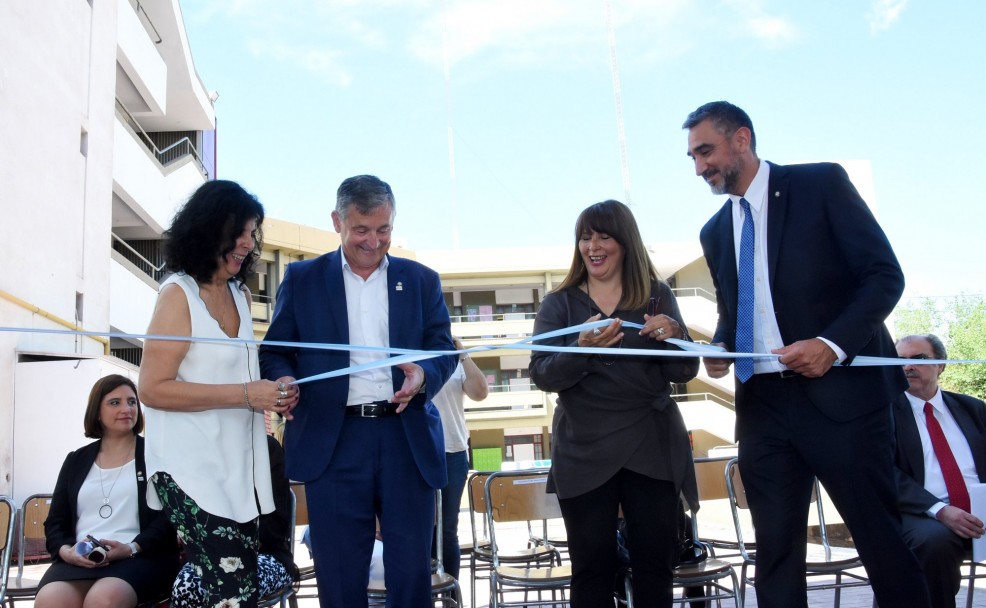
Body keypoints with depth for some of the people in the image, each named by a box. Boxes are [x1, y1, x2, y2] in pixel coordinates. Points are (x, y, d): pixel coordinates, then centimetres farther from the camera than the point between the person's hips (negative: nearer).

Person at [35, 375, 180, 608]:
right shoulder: (76, 460, 21)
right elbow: (55, 521, 18)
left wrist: (132, 548, -16)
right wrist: (66, 550, -5)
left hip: (141, 557, -3)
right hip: (79, 560, 3)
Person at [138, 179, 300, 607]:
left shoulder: (240, 295, 13)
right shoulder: (179, 294, -7)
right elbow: (152, 388, -14)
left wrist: (273, 393, 4)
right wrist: (245, 394, -18)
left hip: (239, 466, 7)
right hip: (193, 471, -7)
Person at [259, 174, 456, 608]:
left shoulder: (422, 279, 11)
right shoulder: (302, 278, 9)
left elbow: (444, 350, 6)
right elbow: (275, 350, 8)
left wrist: (423, 374, -17)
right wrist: (284, 380, -16)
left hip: (408, 440, 1)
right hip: (333, 441, -1)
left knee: (412, 570, 6)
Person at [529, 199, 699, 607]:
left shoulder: (658, 296, 5)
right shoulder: (559, 304, 4)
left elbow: (685, 372, 1)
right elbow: (542, 376, -7)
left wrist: (673, 336, -20)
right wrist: (583, 349, -26)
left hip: (653, 449, 1)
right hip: (585, 454, 0)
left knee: (655, 564, 6)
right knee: (592, 567, 4)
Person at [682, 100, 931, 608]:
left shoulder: (822, 184, -1)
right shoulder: (715, 231, 15)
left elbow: (885, 274, -5)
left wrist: (832, 344, -19)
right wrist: (719, 349, 2)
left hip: (840, 390, -5)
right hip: (762, 404, 5)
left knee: (884, 542, 0)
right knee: (775, 549, 6)